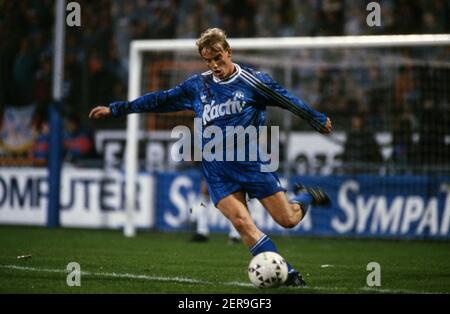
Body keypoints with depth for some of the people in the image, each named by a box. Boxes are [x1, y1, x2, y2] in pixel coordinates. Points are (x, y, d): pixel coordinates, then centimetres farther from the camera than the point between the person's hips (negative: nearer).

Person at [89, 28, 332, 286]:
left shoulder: (253, 80, -2)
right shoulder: (197, 86, 8)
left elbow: (289, 101, 5)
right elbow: (160, 100, 16)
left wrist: (319, 121, 5)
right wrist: (115, 109, 18)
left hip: (252, 163, -2)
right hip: (218, 172, 2)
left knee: (288, 220, -4)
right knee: (242, 222, -19)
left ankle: (305, 197, 32)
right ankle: (288, 274, -15)